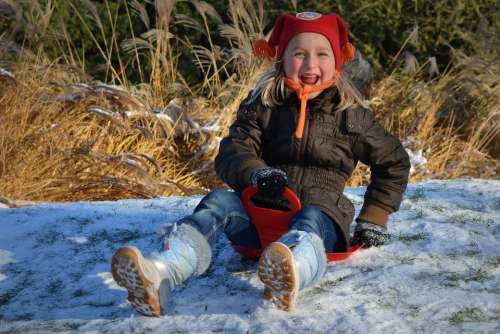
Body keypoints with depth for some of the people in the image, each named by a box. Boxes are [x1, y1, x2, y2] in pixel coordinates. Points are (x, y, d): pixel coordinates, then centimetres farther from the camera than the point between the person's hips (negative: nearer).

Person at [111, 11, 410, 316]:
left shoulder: (351, 114, 8)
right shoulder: (263, 106, 10)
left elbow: (394, 162, 18)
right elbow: (230, 156, -1)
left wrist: (373, 219, 11)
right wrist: (256, 173, -24)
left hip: (322, 212, -2)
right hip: (262, 209, 2)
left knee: (310, 221, -38)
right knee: (219, 202, -28)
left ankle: (291, 274, -77)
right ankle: (160, 274, -57)